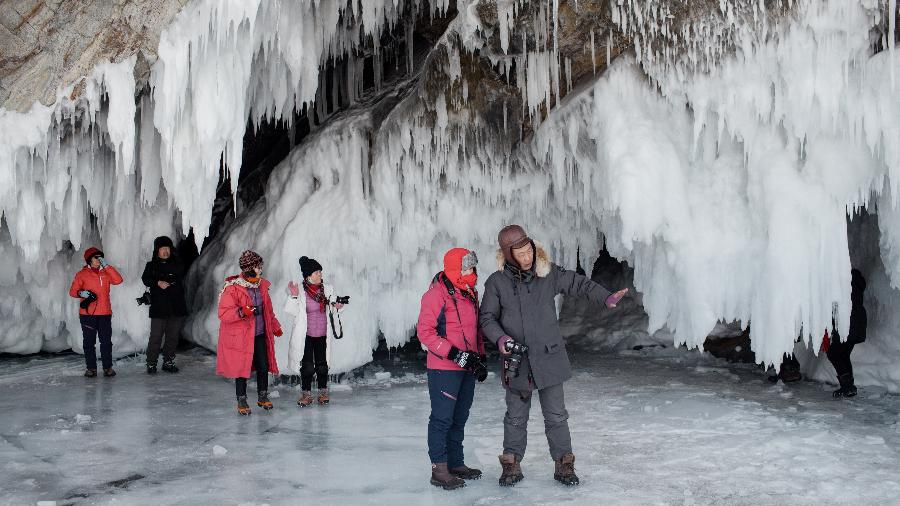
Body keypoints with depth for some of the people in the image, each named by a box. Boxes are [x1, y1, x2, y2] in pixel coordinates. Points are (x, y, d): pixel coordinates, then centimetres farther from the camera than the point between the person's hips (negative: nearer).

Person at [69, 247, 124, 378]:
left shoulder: (106, 272, 11)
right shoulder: (82, 274, 4)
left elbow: (118, 280, -6)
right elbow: (72, 291, 3)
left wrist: (106, 266, -8)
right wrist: (81, 293, -19)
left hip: (105, 314, 2)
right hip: (87, 314, -2)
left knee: (106, 341, 2)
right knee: (89, 341, 3)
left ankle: (107, 367, 8)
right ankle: (91, 368, 10)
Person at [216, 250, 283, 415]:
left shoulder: (261, 285, 6)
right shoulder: (233, 288, -15)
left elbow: (267, 309, 19)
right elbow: (223, 314, -17)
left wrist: (275, 326, 23)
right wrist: (241, 312, -31)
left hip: (260, 335, 6)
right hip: (240, 337, -5)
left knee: (263, 366, 7)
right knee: (242, 368, 4)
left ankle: (263, 397, 26)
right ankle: (242, 400, 20)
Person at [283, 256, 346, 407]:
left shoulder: (327, 289, 0)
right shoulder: (300, 291, -9)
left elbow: (332, 307, 12)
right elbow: (294, 311, -6)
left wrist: (337, 307, -10)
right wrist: (294, 296, -19)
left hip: (322, 335, 3)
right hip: (306, 335, -3)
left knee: (322, 364, 7)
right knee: (307, 365, 0)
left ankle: (323, 392, 22)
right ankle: (306, 394, 14)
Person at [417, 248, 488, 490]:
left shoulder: (470, 294, 13)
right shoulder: (437, 294, -14)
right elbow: (424, 331, -17)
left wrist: (480, 358, 15)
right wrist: (454, 354, -21)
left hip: (467, 368, 8)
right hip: (444, 369, -8)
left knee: (460, 417, 15)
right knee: (442, 418, -3)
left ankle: (456, 463, 26)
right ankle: (439, 470, 4)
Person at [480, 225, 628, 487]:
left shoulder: (548, 273, -3)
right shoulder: (496, 283, -4)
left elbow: (578, 283, 5)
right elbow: (488, 318, 1)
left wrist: (607, 297, -8)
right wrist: (500, 338, -17)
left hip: (549, 358, 0)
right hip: (516, 361, 0)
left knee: (556, 415, 7)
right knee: (516, 416, 11)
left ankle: (563, 464, 20)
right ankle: (512, 464, 26)